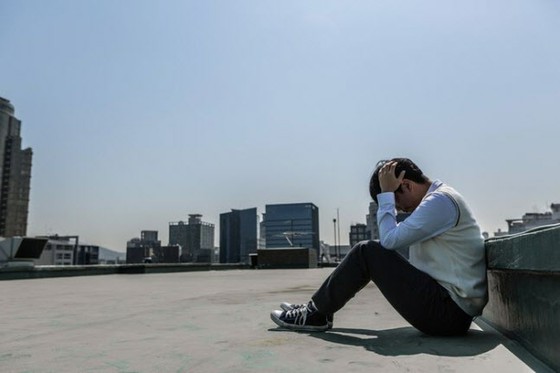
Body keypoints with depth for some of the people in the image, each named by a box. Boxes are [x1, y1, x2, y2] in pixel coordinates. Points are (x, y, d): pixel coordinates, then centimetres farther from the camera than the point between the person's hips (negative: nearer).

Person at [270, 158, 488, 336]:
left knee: (367, 253, -12)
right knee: (375, 255, 11)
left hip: (449, 312, -10)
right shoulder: (438, 200, 16)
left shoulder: (441, 200, -15)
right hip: (449, 306, 10)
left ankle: (315, 314, 1)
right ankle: (318, 308, 14)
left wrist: (386, 193, -12)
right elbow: (396, 240, 16)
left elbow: (390, 240, -20)